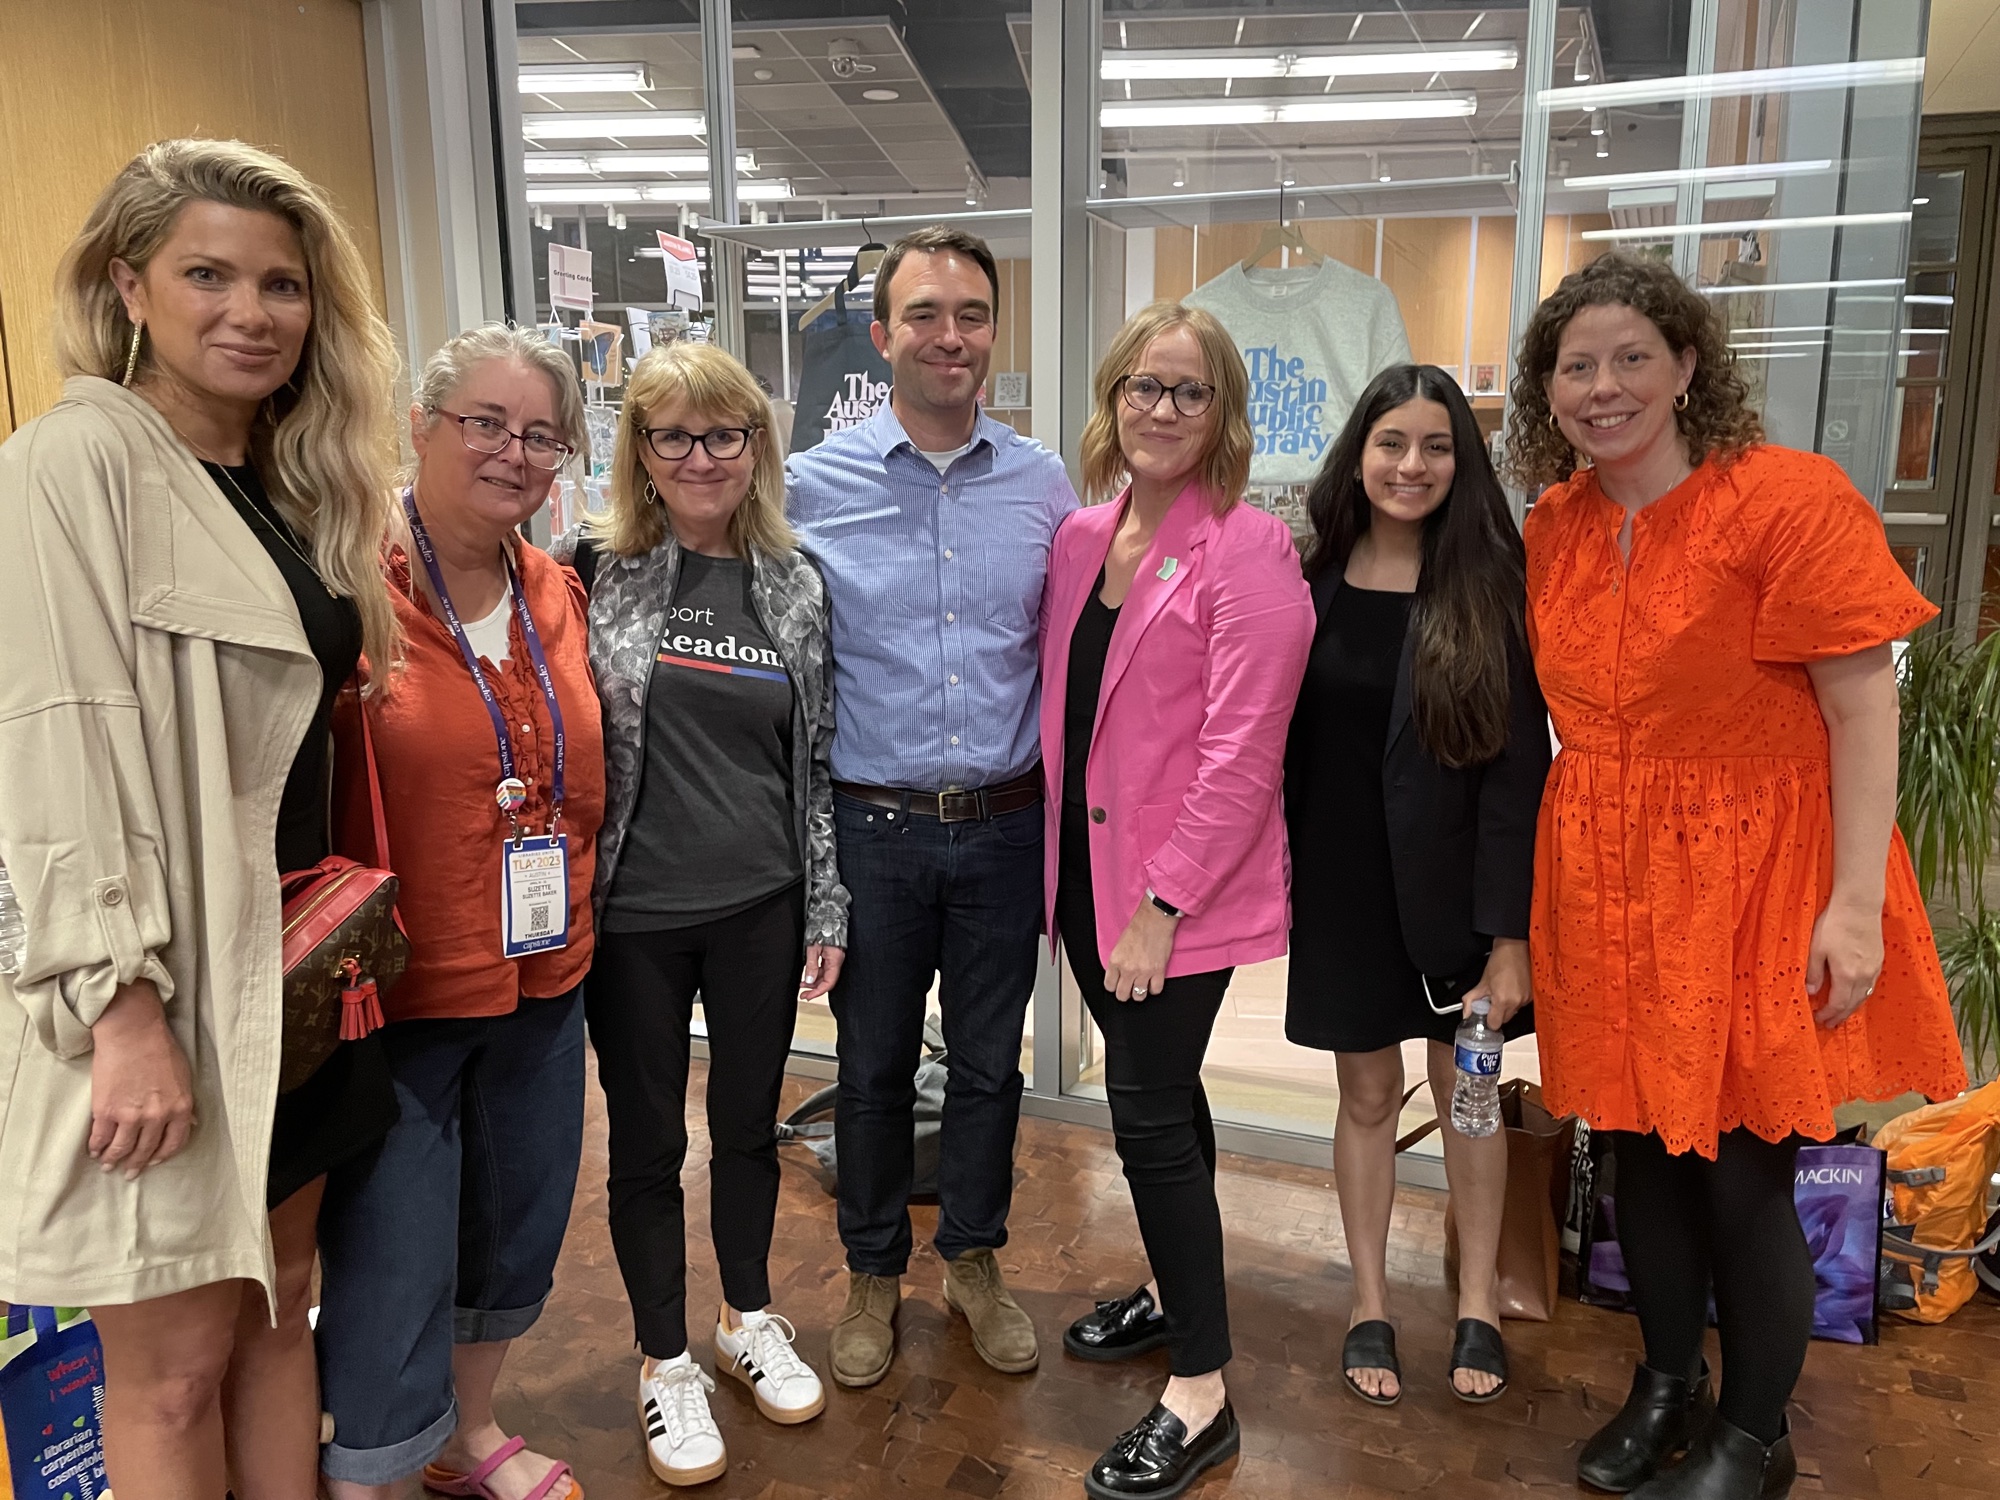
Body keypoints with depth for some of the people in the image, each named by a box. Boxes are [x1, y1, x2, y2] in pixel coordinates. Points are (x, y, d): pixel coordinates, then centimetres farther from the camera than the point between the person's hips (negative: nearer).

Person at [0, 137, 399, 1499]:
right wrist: (122, 1005, -22)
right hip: (161, 985, -7)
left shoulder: (291, 488, 12)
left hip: (296, 965, 7)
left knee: (279, 1303, 18)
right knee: (176, 1368, 6)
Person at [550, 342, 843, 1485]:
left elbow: (818, 759, 6)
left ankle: (749, 1317, 41)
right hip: (634, 915, -2)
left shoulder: (797, 587, 2)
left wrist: (828, 910, 5)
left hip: (761, 907, 2)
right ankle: (667, 1361, 32)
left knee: (750, 1123, 17)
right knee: (649, 1141, 12)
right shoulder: (595, 570, -6)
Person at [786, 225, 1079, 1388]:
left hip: (1004, 825, 2)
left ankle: (975, 1258, 38)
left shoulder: (1044, 485, 1)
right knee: (874, 1065, 13)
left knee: (991, 1060, 15)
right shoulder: (814, 484, -5)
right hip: (874, 826, -1)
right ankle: (875, 1273, 35)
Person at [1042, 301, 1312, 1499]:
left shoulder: (1248, 551, -14)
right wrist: (1059, 859, 9)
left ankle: (1202, 1397, 12)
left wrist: (1163, 903, -18)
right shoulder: (1080, 538, 7)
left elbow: (1241, 756, -18)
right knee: (1159, 1088, 20)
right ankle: (1175, 1290, 41)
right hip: (1086, 867, 7)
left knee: (1149, 1107, -3)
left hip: (1179, 891, -6)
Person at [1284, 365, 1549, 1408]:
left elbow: (1518, 765, -10)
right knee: (1367, 1093, 11)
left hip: (1454, 881, -1)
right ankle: (1370, 1308, 27)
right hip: (1341, 879, 2)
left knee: (1464, 1086, 12)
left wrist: (1509, 932, -13)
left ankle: (1477, 1304, 30)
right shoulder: (1311, 581, -1)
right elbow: (1278, 742, 3)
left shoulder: (1490, 585, -8)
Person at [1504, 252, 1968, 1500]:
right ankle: (1668, 1387, 38)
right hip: (1609, 880, 5)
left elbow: (1864, 707, -13)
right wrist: (1588, 827, 13)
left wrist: (1857, 903, -17)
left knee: (1745, 1175, 4)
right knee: (1644, 1149, 16)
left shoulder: (1786, 498, -12)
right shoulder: (1555, 525, 5)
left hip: (1754, 877, -5)